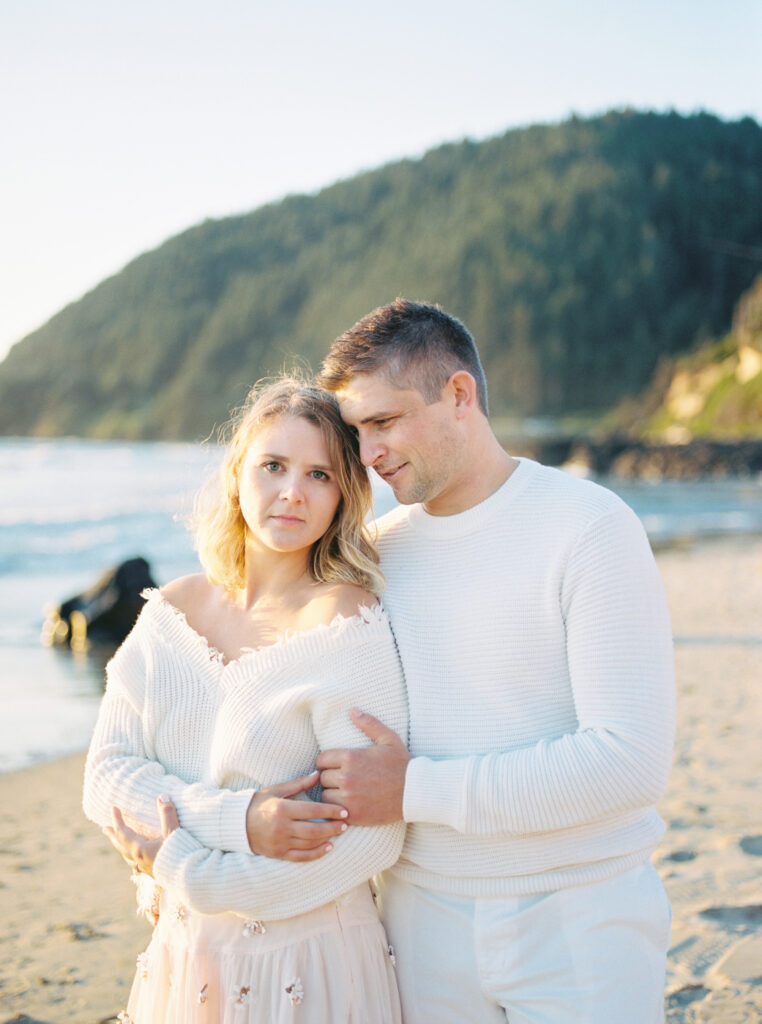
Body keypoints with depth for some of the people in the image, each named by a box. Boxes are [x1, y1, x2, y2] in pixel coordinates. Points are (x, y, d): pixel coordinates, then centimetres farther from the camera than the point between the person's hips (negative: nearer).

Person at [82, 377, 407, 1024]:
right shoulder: (172, 611, -1)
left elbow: (370, 835, -21)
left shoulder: (348, 624, -17)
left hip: (304, 967, -4)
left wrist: (184, 875, -15)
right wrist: (235, 819, -21)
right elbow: (107, 776, -4)